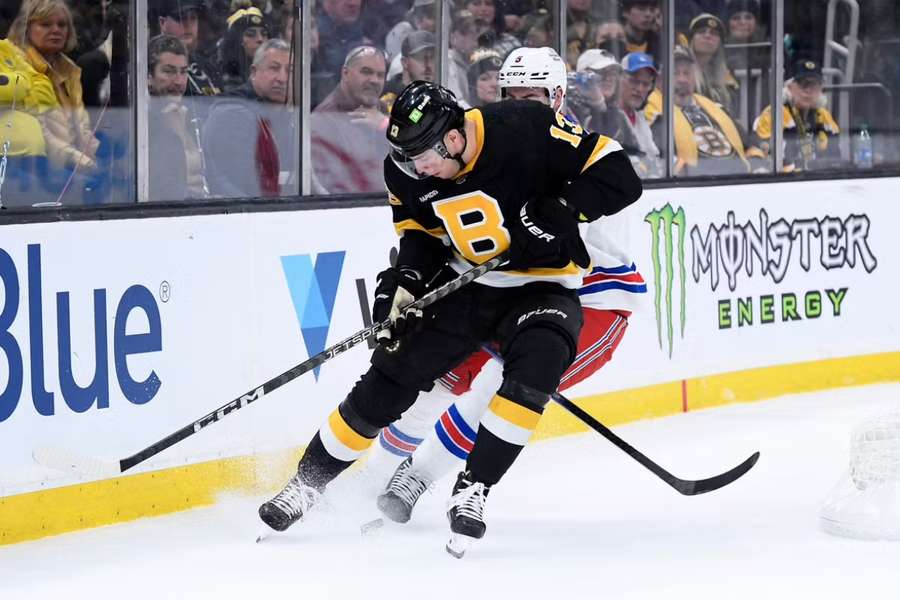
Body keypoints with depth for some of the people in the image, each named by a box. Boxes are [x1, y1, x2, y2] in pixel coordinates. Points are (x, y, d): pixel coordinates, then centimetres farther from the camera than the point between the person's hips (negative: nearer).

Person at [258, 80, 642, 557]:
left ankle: (472, 490, -22)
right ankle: (307, 482, 16)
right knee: (391, 378, -2)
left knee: (537, 363, -32)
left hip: (543, 284, -4)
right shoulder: (408, 169, -11)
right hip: (463, 282, 4)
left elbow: (618, 178, -22)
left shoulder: (531, 129, -27)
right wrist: (406, 282, -8)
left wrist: (556, 211, -31)